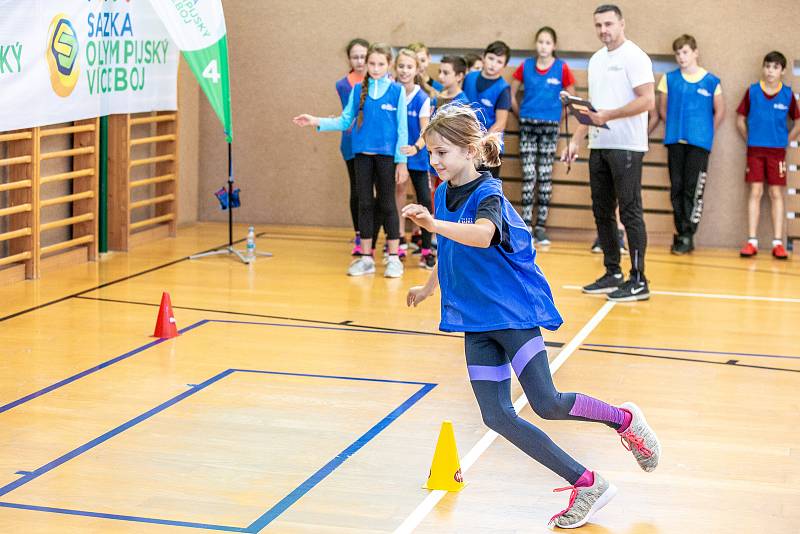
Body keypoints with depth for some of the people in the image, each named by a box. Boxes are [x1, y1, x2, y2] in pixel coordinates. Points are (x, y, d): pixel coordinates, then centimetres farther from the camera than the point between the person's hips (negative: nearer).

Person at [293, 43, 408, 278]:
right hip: (362, 154, 3)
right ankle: (365, 257, 15)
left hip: (386, 155, -3)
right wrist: (317, 121, -6)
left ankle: (393, 258, 11)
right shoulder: (358, 90, 5)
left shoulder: (397, 90, -4)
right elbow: (345, 121, 6)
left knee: (387, 205, 2)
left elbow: (402, 128, -4)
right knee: (365, 204, 7)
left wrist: (402, 161, -7)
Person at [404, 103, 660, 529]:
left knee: (547, 404, -13)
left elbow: (481, 236, -42)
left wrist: (433, 224, -56)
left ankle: (623, 419, 17)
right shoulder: (444, 193, 6)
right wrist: (429, 287, 35)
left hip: (512, 310, -7)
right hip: (475, 319, 8)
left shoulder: (487, 194, -17)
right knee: (496, 416, -2)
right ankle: (586, 485, 6)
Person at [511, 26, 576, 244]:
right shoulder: (526, 66, 2)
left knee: (545, 176, 3)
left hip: (550, 126, -1)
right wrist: (521, 114, 9)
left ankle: (541, 226, 8)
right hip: (527, 125, 1)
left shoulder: (561, 68, -2)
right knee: (528, 176, -1)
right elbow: (511, 94, 11)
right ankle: (526, 226, 3)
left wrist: (557, 111, 4)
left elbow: (572, 97, 5)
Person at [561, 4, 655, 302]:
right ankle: (613, 274, 18)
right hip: (598, 147, 8)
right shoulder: (596, 60, 17)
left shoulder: (634, 57, -7)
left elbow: (647, 100, -16)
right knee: (602, 212, 9)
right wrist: (576, 140, 14)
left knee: (629, 213, -6)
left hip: (626, 147, -8)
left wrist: (608, 116, -20)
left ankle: (638, 281, -2)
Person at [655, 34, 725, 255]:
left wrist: (706, 133, 5)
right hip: (675, 141, 3)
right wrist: (674, 128, 8)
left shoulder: (711, 81, 0)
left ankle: (687, 236, -3)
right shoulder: (669, 79, 6)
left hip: (699, 143, -3)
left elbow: (719, 111, 7)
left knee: (693, 189, -5)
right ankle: (680, 232, 13)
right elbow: (662, 109, 13)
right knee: (676, 188, 5)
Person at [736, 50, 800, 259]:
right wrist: (750, 140, 6)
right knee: (755, 193, -1)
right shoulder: (752, 91, 2)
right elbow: (740, 120, 10)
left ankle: (778, 243, 1)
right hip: (755, 150, 0)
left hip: (777, 152, 0)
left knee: (776, 194, 1)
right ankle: (751, 242, 0)